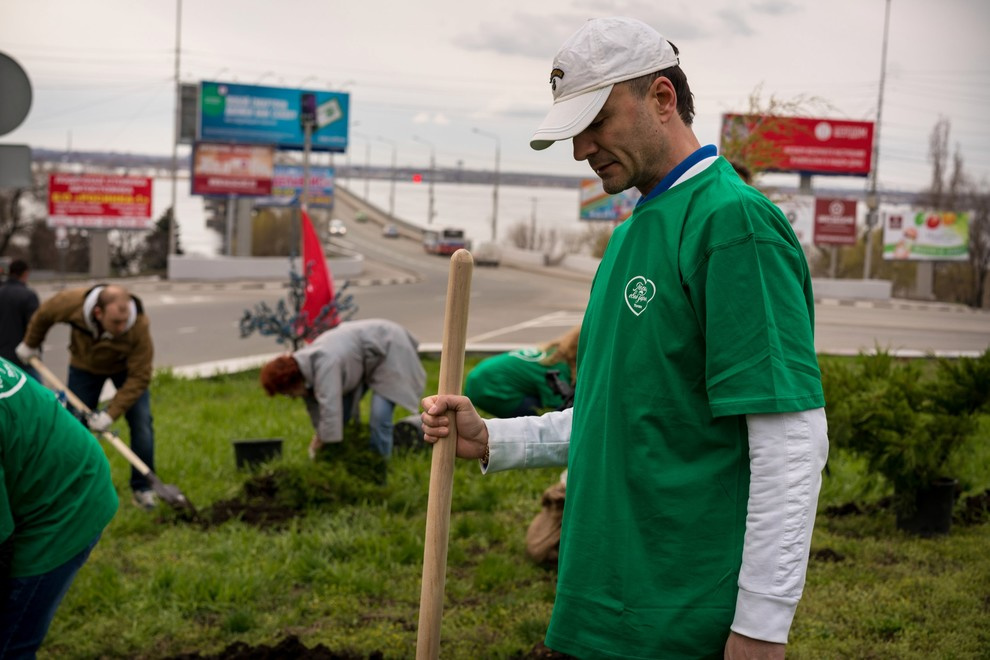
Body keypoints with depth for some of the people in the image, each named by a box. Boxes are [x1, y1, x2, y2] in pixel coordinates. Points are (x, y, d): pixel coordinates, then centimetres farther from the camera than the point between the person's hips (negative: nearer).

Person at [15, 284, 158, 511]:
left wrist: (111, 414, -36)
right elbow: (43, 315, -11)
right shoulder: (73, 303, -36)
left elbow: (139, 377, -32)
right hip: (85, 366, 2)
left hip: (125, 367, -1)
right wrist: (30, 344, 5)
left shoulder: (139, 326, -40)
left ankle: (142, 488, 2)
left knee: (141, 423, -12)